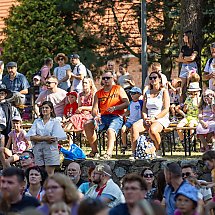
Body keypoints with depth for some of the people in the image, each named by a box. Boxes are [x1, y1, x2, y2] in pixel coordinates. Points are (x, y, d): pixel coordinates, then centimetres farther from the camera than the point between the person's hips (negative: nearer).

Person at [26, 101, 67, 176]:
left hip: (50, 149, -3)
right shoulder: (37, 121, 14)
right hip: (38, 149, 3)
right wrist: (45, 138, -11)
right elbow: (31, 137, 1)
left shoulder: (55, 121, 5)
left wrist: (39, 138, -6)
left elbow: (54, 138, -7)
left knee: (49, 173, -6)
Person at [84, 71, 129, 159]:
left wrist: (114, 108, -15)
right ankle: (94, 150, -15)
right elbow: (94, 108, 11)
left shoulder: (118, 89, 10)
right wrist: (95, 115, -13)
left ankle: (109, 153, -49)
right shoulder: (98, 93, 19)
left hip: (116, 117, -5)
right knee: (87, 125, -19)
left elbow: (126, 103, 1)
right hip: (103, 117, 5)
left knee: (110, 130, -35)